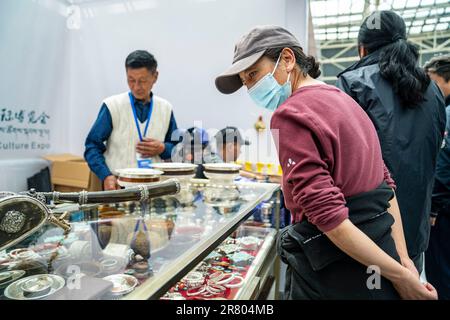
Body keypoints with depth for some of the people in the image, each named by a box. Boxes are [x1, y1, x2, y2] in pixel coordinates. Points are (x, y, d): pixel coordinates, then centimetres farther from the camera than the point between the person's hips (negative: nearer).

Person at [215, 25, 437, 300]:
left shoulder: (291, 115, -19)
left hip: (334, 270, -8)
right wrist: (404, 260, 7)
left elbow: (327, 214, -25)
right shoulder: (343, 99, 8)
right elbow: (386, 184, 8)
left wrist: (399, 275, -14)